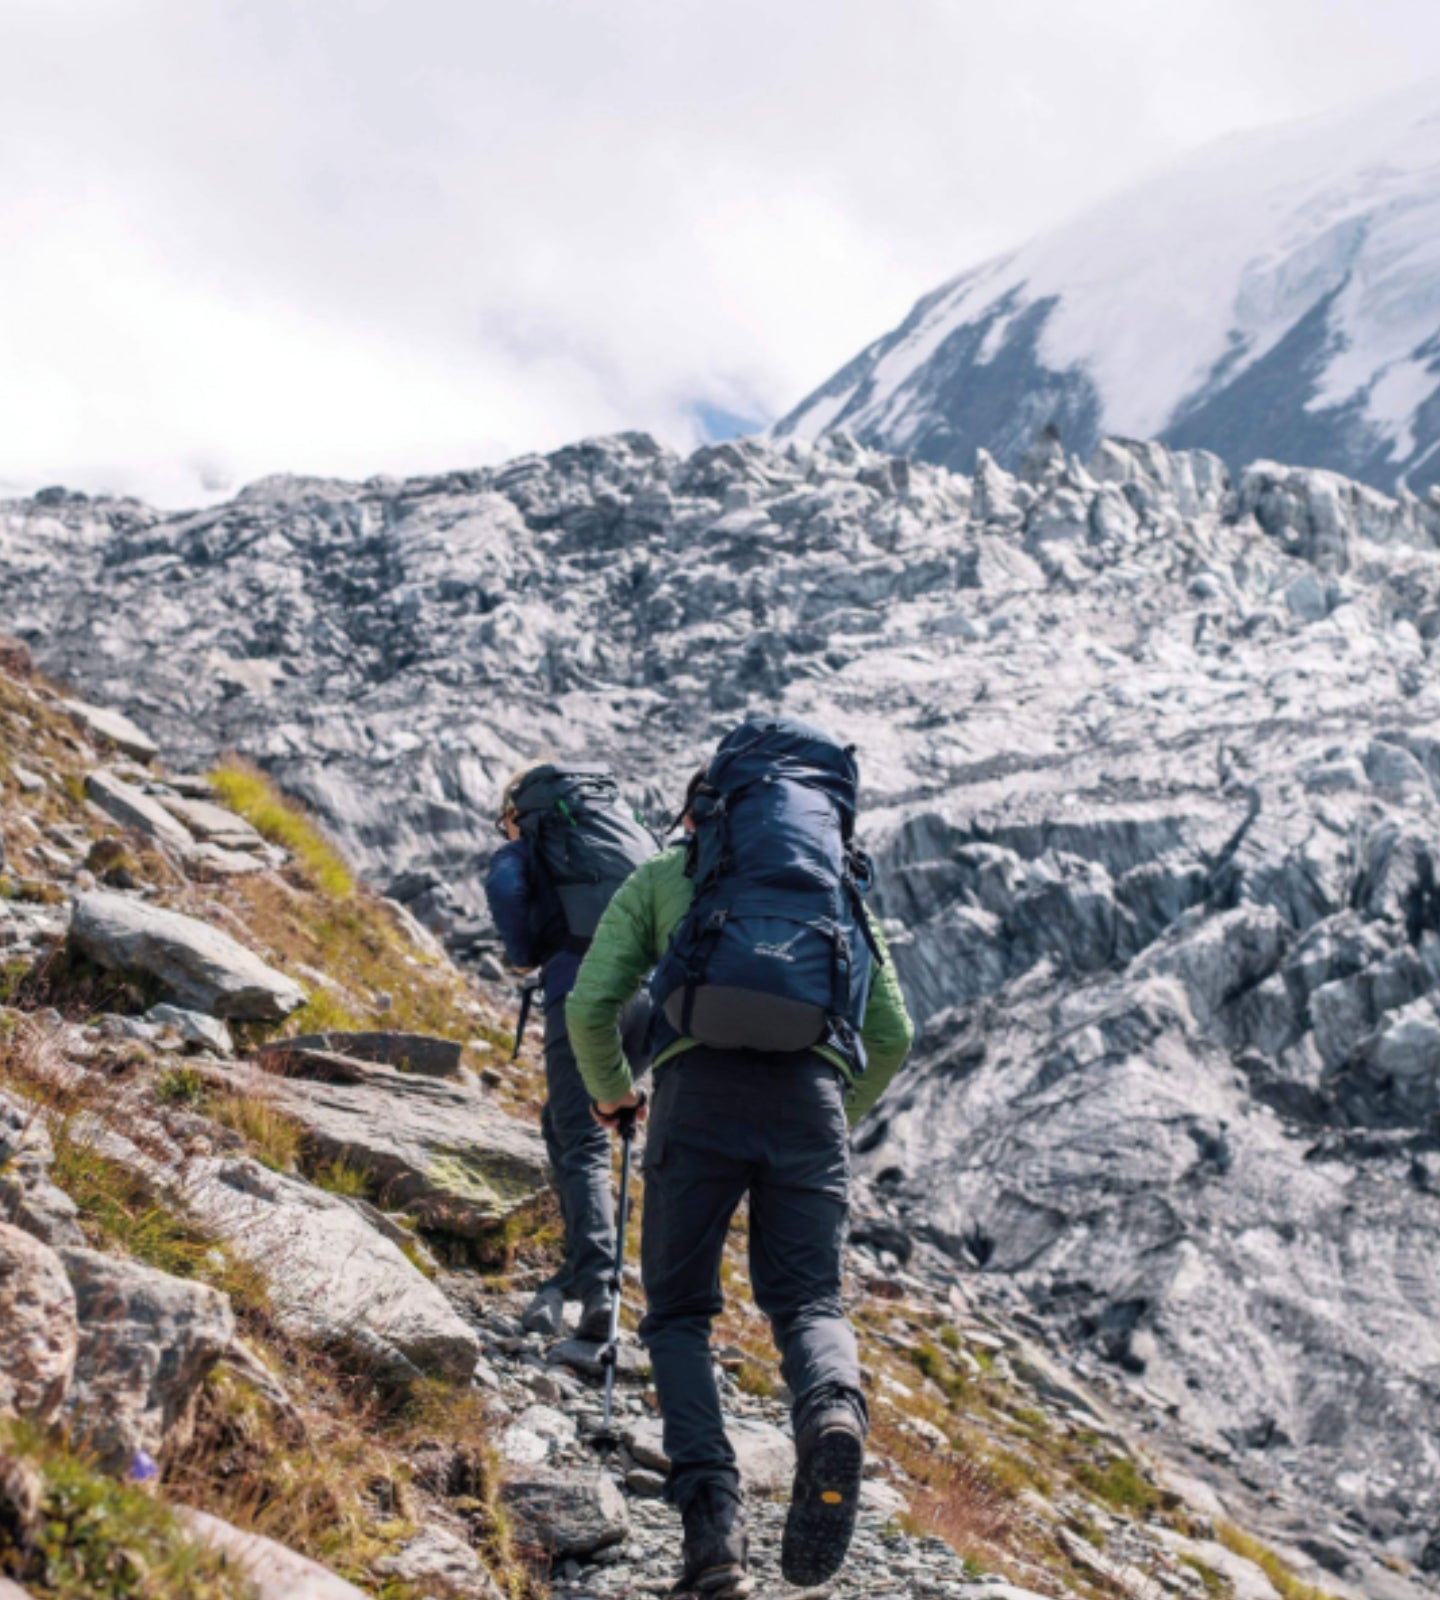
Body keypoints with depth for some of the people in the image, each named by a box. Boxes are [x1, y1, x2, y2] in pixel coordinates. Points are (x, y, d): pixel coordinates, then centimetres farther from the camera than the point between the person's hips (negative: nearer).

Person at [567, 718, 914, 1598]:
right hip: (812, 1098, 2)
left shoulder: (663, 878, 22)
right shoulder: (844, 892, 29)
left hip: (703, 1089, -1)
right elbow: (894, 1037, 24)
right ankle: (834, 1411, -28)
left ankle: (713, 1512, -10)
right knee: (809, 1300, 8)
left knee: (680, 1312, 10)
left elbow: (591, 1006, 12)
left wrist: (613, 1095, 31)